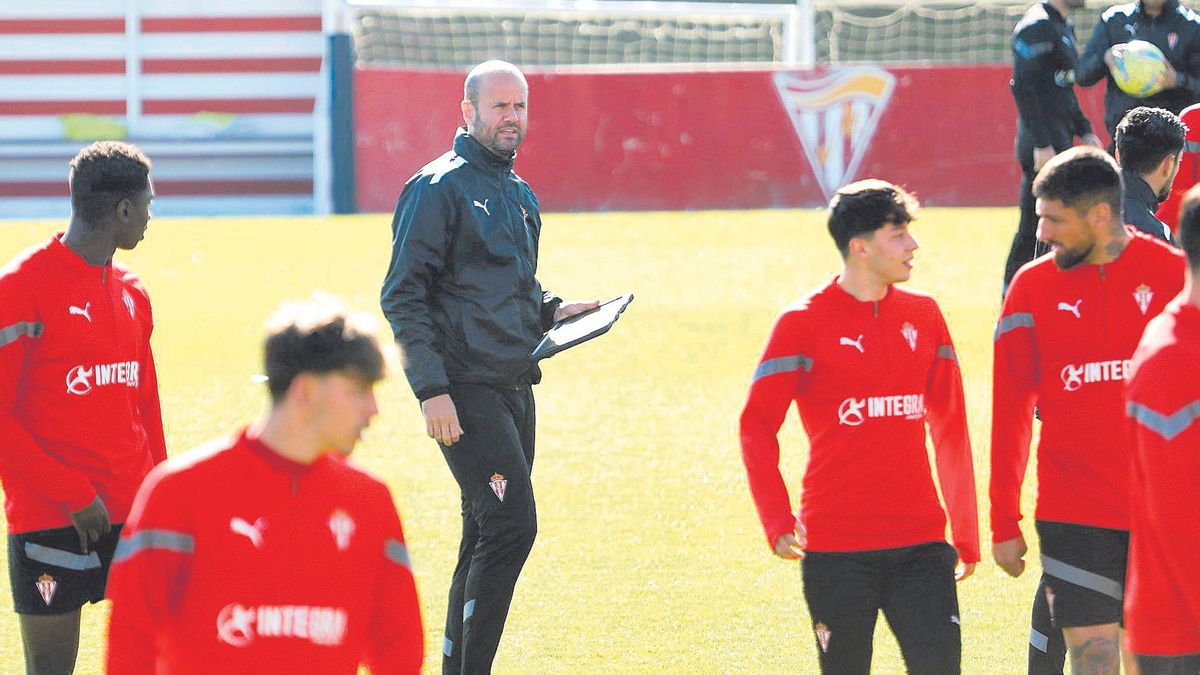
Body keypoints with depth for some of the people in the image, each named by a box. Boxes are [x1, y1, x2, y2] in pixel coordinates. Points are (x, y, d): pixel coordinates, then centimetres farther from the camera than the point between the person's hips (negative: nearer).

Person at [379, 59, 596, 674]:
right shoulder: (438, 189, -8)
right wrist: (432, 390, -19)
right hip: (466, 391, -9)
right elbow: (402, 296, -12)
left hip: (514, 388, 9)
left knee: (488, 539, 10)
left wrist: (551, 311, 9)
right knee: (510, 526, -17)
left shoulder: (520, 196, 19)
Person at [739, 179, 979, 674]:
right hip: (837, 549, -3)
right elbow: (757, 426, -3)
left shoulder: (922, 315, 10)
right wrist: (778, 522, -14)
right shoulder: (803, 323, -3)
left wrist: (967, 534, 15)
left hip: (920, 541, 3)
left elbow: (950, 428, 15)